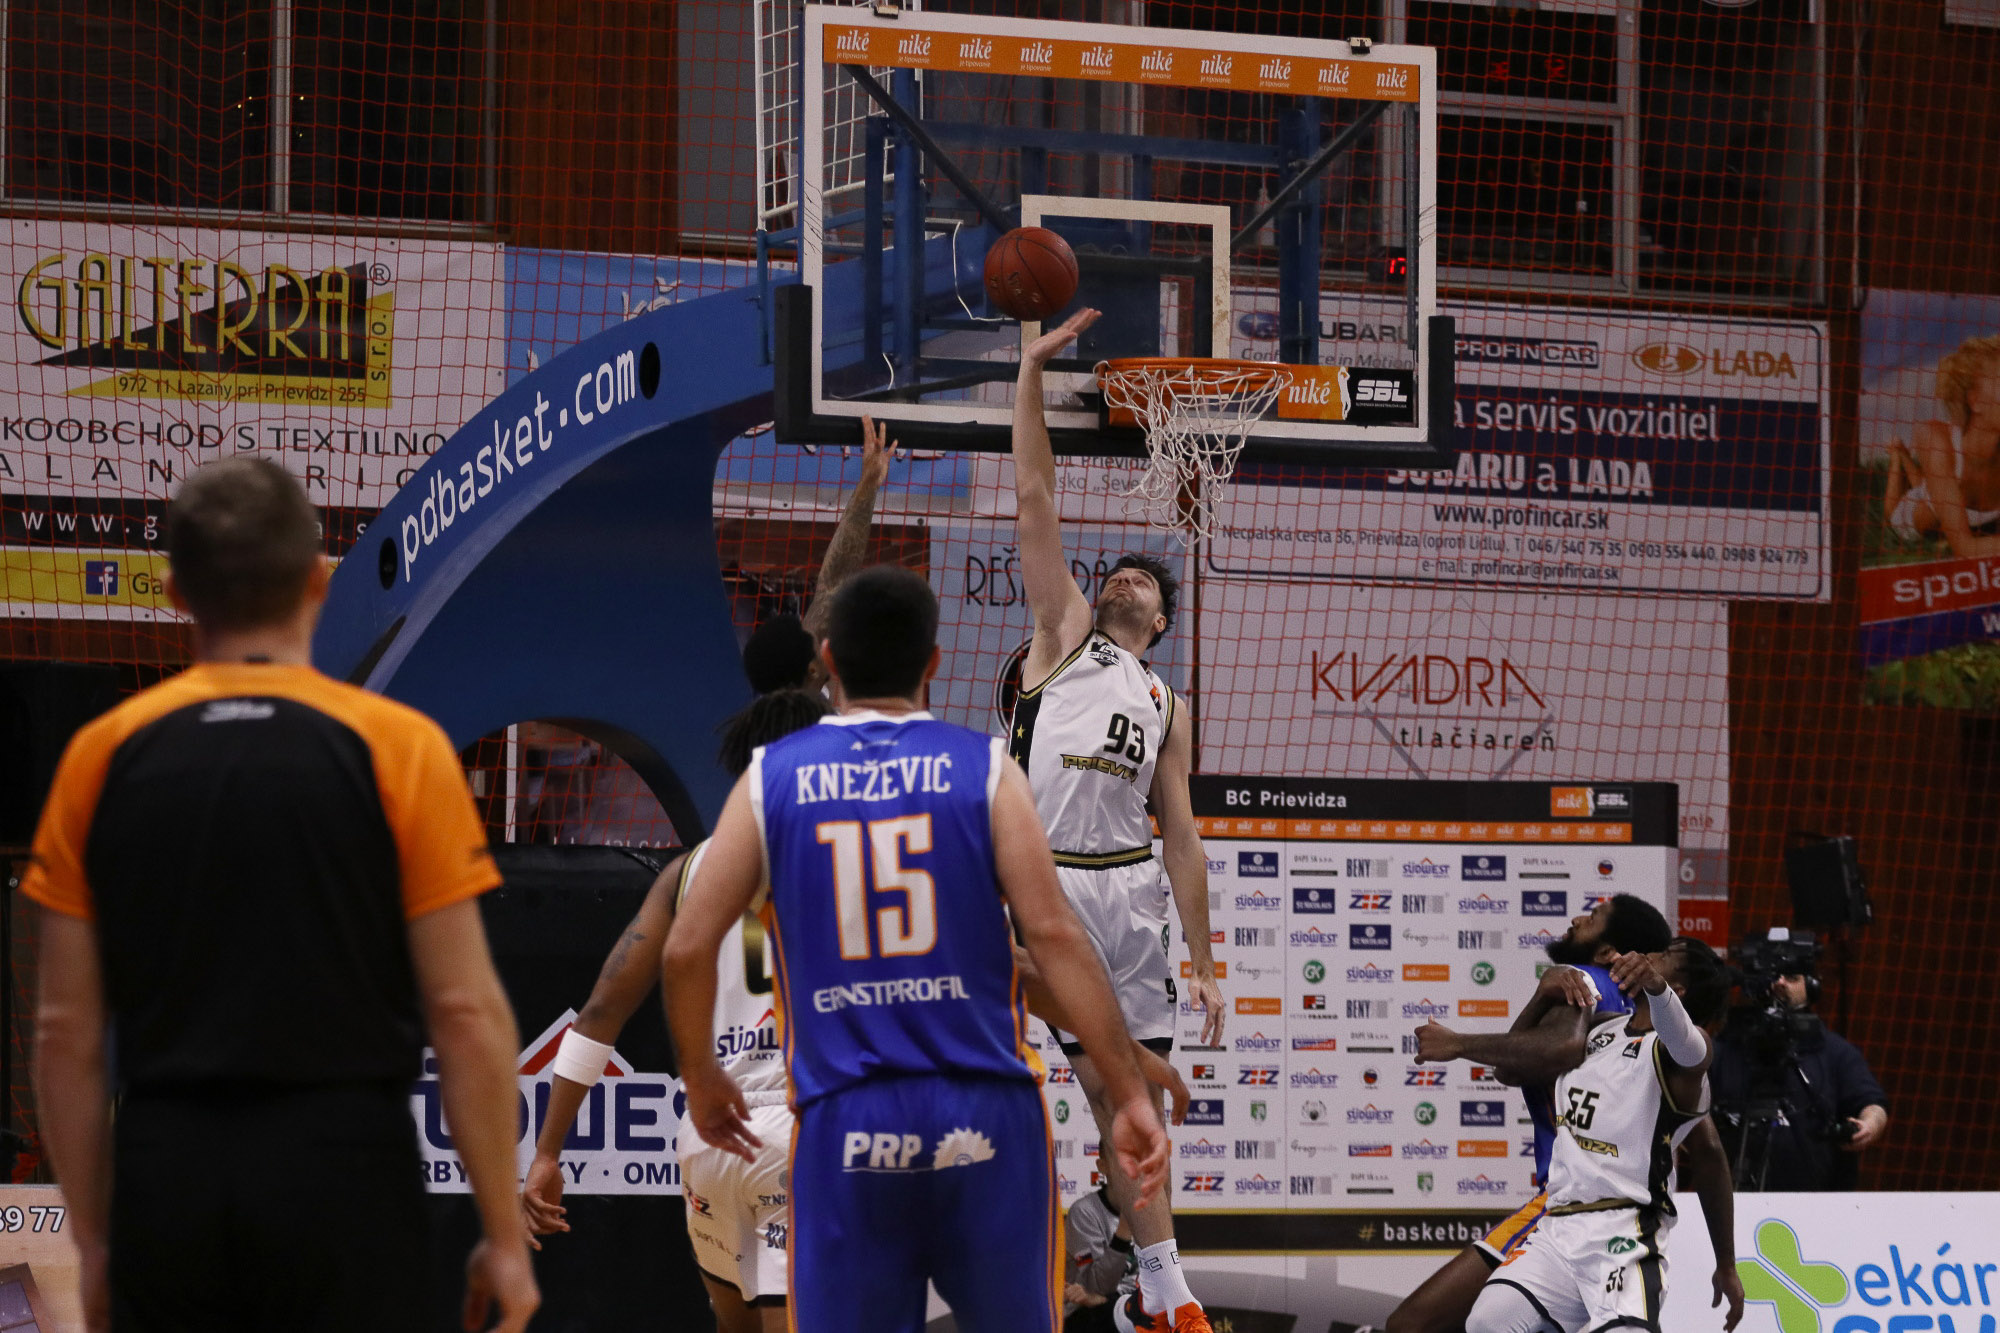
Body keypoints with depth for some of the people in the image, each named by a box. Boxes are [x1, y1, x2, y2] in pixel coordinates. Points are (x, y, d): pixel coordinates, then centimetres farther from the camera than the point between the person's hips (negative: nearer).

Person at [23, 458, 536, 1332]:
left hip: (170, 1188, 3)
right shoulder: (396, 750, -6)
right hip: (341, 1179, -3)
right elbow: (467, 1014, -8)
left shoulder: (102, 759, 3)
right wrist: (504, 1235, -1)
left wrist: (95, 1240, 13)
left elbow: (67, 1032, 4)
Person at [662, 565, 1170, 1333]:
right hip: (984, 1118, 0)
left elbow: (687, 950, 2)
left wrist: (701, 1079, 19)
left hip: (845, 1126, 0)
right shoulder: (984, 772, 1)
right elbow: (1054, 936, -8)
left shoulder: (770, 780, 5)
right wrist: (1131, 1097, -6)